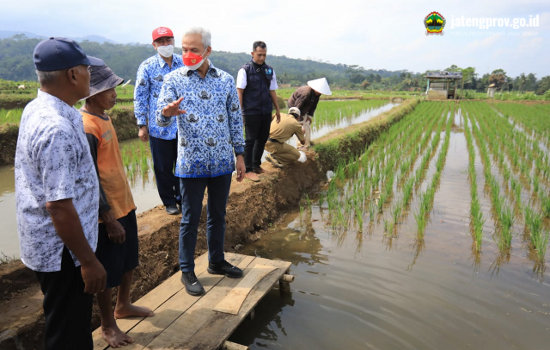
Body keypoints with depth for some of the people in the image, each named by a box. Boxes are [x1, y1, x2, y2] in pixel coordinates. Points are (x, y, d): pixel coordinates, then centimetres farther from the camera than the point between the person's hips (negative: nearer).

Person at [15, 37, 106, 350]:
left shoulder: (36, 110, 4)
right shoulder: (57, 130, -29)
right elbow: (59, 207, -29)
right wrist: (88, 261, -20)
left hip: (45, 244, 10)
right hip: (62, 252, -9)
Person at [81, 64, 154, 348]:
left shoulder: (103, 118, 8)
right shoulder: (86, 127, -21)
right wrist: (109, 219, -19)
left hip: (125, 204, 9)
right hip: (108, 213, -9)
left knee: (129, 260, 22)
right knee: (107, 271, 8)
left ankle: (123, 306, 44)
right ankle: (107, 325, 28)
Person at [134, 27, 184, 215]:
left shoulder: (184, 63, 3)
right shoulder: (147, 66, -5)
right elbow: (140, 97, -1)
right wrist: (142, 125, -4)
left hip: (182, 125, 3)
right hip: (159, 127, -2)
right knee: (163, 167, 8)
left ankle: (181, 197, 33)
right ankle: (169, 201, 26)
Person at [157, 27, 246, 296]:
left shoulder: (226, 80, 4)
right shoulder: (174, 79, -2)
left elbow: (235, 119, 9)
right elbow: (160, 117, -10)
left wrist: (239, 155, 7)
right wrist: (167, 112, -35)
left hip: (222, 162, 3)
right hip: (191, 163, -3)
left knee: (218, 215, 15)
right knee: (190, 219, 6)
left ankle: (216, 261, 34)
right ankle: (187, 271, 22)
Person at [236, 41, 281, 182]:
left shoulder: (269, 71, 12)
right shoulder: (245, 70, -4)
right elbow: (239, 91, -6)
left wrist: (277, 109, 16)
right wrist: (240, 111, -12)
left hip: (266, 112, 5)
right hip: (251, 112, -5)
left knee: (262, 138, 11)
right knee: (250, 140, -1)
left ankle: (256, 165, 27)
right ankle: (248, 170, 6)